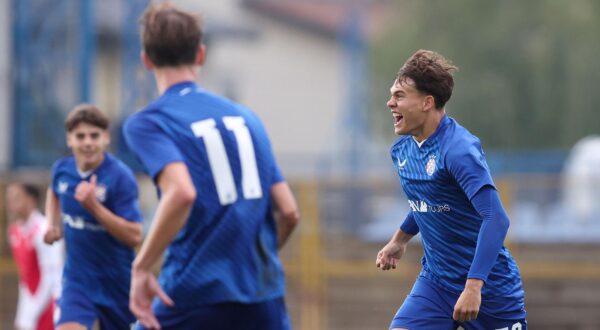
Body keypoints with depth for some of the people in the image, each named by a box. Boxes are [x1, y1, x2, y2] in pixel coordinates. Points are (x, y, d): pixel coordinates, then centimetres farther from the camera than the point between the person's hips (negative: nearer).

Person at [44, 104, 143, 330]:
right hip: (77, 279, 3)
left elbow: (134, 236, -25)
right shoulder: (62, 169, -3)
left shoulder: (120, 177, -19)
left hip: (117, 282, -2)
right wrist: (52, 225, 8)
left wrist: (93, 206, -32)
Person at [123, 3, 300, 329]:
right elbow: (288, 212, 12)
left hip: (197, 298, -4)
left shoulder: (147, 122, -3)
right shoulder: (246, 117, 14)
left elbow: (181, 192, -22)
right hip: (265, 302, 4)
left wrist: (141, 267, -17)